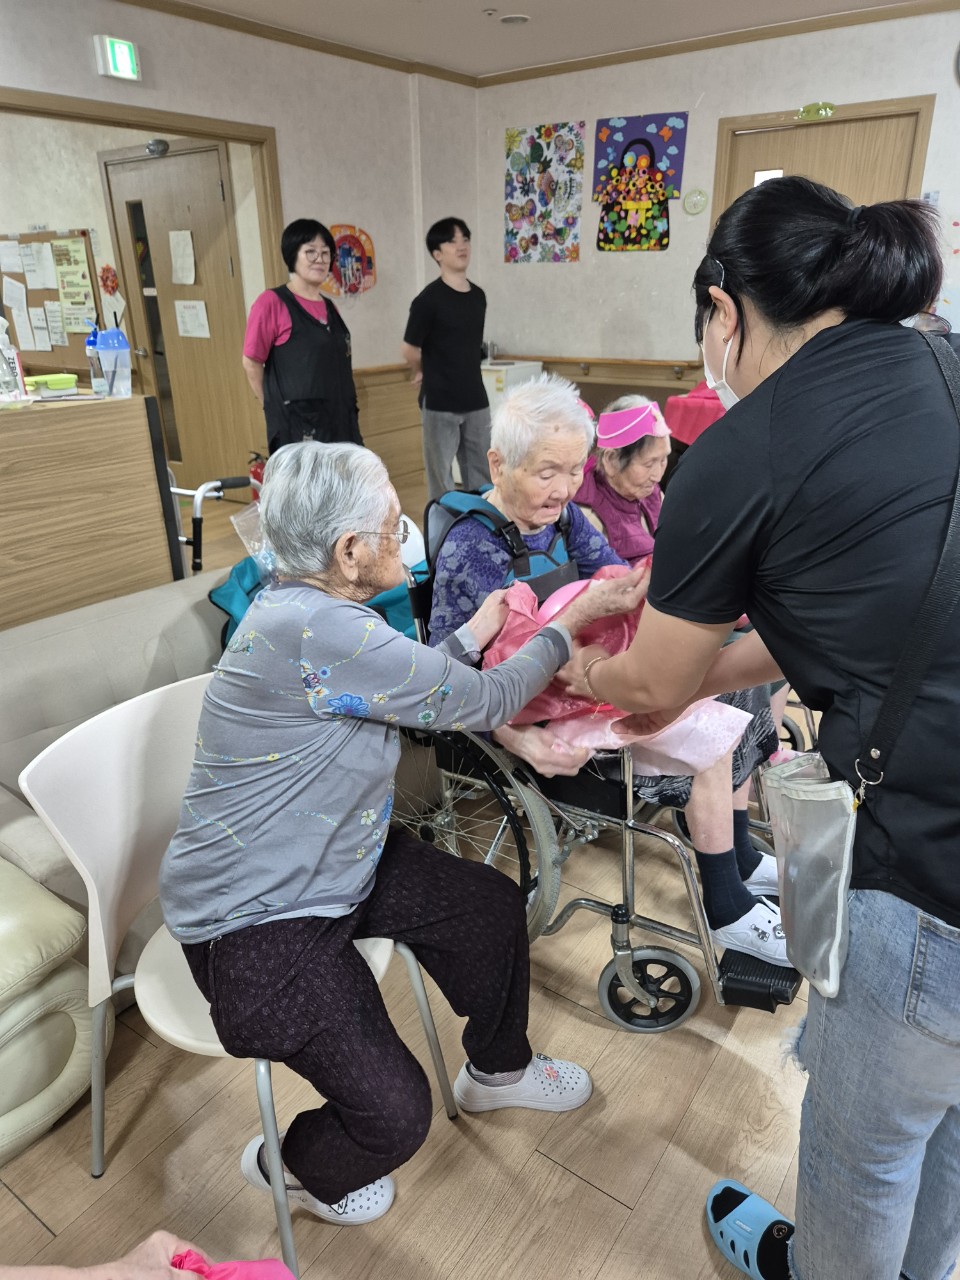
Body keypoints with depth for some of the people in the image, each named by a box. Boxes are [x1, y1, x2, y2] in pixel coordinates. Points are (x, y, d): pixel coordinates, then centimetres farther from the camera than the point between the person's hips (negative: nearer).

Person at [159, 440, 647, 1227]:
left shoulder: (302, 605, -1)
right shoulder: (320, 633, -32)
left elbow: (414, 692, 11)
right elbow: (482, 703, -23)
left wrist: (477, 632, 8)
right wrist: (574, 620, -10)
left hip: (332, 865, 10)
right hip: (255, 921, -9)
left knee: (494, 907, 9)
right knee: (396, 1115, -10)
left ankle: (497, 1069, 37)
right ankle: (290, 1168, 26)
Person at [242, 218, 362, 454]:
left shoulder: (329, 307, 15)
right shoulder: (272, 302, -6)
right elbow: (251, 363, -5)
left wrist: (351, 411, 13)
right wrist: (278, 409, -3)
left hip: (340, 422, 7)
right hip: (298, 427, -7)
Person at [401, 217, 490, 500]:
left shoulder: (478, 296, 8)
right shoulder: (429, 299, -11)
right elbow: (409, 350, -5)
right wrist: (428, 375, 10)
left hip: (475, 399, 6)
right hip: (440, 402, -6)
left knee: (483, 474, 11)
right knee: (441, 476, 3)